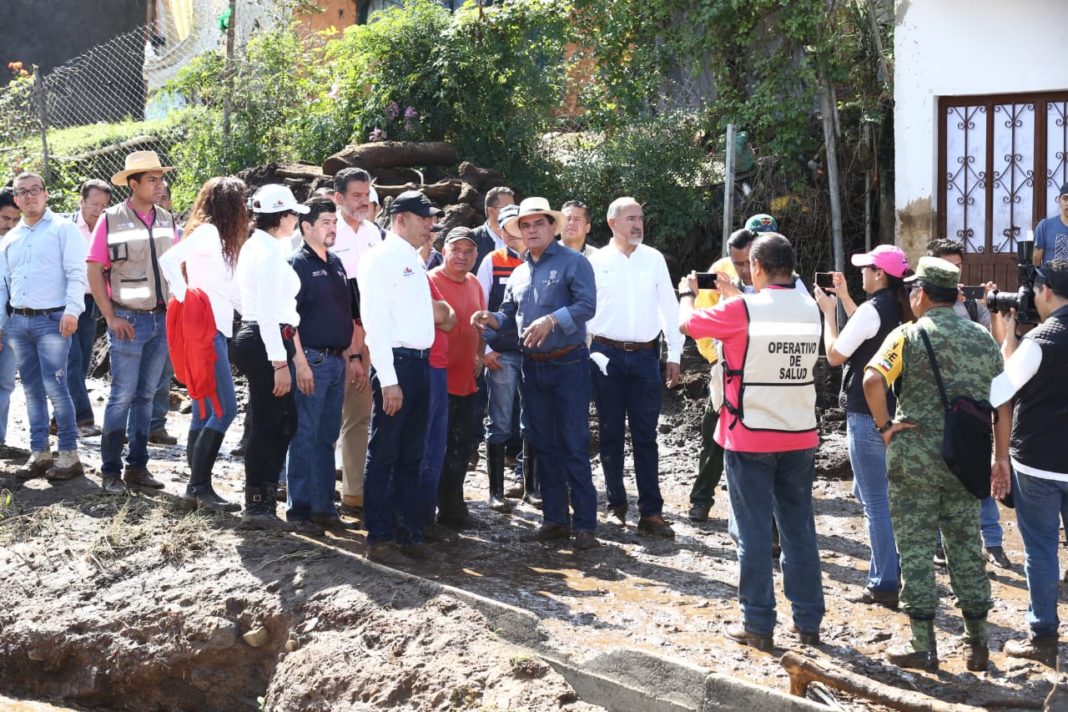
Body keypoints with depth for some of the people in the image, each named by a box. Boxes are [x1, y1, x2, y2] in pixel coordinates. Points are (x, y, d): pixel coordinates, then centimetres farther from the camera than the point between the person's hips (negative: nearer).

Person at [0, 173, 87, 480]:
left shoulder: (63, 229, 0)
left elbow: (76, 273, -7)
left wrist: (71, 311, -18)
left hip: (52, 320, -6)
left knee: (55, 387, -10)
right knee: (32, 389, 8)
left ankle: (69, 454, -4)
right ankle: (39, 453, 14)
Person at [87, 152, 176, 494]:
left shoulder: (167, 220, 6)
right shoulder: (111, 220, -7)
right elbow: (94, 271, -6)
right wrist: (111, 318, -10)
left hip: (163, 319, 4)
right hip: (129, 321, -4)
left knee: (146, 395, 10)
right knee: (122, 396, -3)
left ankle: (137, 466, 18)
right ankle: (110, 471, 6)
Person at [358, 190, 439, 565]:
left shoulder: (414, 261, 18)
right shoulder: (382, 257, -9)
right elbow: (374, 320, -15)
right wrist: (388, 379, -20)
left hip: (419, 363, 9)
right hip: (396, 363, -9)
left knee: (411, 456, 13)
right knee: (384, 455, -1)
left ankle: (409, 534, 19)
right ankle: (379, 538, 4)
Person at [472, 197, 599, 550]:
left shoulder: (573, 262, -6)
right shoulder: (520, 273, 15)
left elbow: (587, 305, -17)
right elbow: (509, 314, 16)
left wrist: (552, 320, -29)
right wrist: (493, 320, -6)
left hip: (569, 364, -6)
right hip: (533, 367, 7)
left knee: (574, 445, -6)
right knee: (544, 445, 10)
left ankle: (585, 523, -2)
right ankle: (555, 518, 18)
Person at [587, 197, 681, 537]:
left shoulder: (654, 259, 5)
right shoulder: (597, 261, 0)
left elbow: (669, 308, 8)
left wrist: (674, 356, 5)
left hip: (645, 356, 1)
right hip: (607, 355, -1)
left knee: (646, 436, 1)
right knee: (611, 434, 7)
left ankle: (651, 512, 3)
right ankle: (616, 505, 17)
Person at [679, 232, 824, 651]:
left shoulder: (740, 310, -15)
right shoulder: (809, 310, 2)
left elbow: (687, 323, -1)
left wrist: (688, 294, 20)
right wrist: (732, 295, 28)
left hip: (749, 440, -4)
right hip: (800, 438, 5)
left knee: (753, 533, 4)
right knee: (800, 529, 12)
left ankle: (758, 625, 8)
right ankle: (808, 621, 17)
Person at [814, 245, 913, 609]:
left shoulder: (872, 309, -17)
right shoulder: (901, 309, 7)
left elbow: (834, 355, -12)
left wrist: (828, 311, -3)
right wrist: (844, 299, 20)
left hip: (867, 414, -9)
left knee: (875, 500, -2)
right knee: (870, 492, 20)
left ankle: (886, 585, 1)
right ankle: (884, 571, 24)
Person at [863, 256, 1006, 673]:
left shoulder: (908, 336, -8)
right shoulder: (983, 340, 7)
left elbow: (873, 380, -24)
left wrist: (884, 426, -12)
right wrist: (1001, 458, 12)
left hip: (914, 458, -4)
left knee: (915, 549, 3)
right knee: (966, 546, 13)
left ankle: (923, 646, 6)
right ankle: (978, 643, 17)